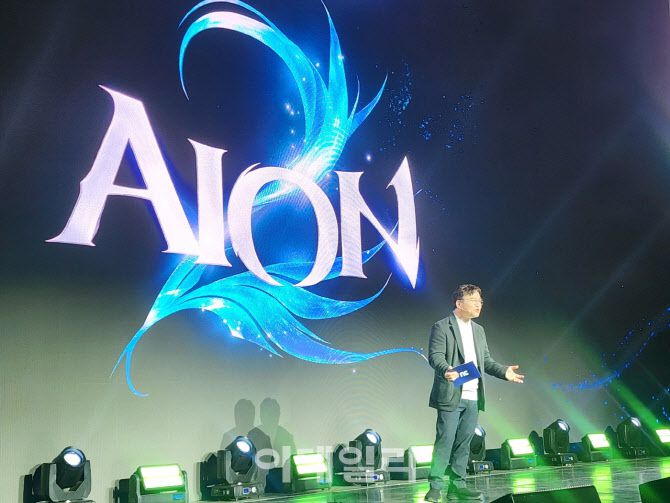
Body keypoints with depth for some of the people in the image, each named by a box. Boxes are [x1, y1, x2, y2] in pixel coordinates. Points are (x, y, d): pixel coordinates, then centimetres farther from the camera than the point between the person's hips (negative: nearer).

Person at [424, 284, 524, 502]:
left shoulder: (478, 330, 19)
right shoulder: (442, 327, -4)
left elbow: (485, 360, 19)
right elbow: (435, 355, -14)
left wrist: (504, 371, 3)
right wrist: (446, 370, -34)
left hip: (473, 398, 7)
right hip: (451, 396, -7)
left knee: (464, 443, 9)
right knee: (445, 441, -6)